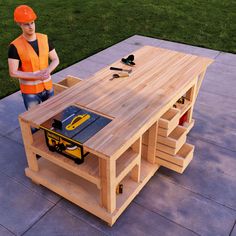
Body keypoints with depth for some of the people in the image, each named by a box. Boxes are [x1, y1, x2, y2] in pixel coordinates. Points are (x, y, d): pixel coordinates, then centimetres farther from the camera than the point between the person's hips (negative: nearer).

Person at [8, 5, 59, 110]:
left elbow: (55, 60, 2)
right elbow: (13, 73, -17)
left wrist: (48, 71, -18)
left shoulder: (44, 39, -5)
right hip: (29, 91, -4)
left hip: (47, 86, 4)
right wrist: (36, 76, -26)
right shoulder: (15, 46, -18)